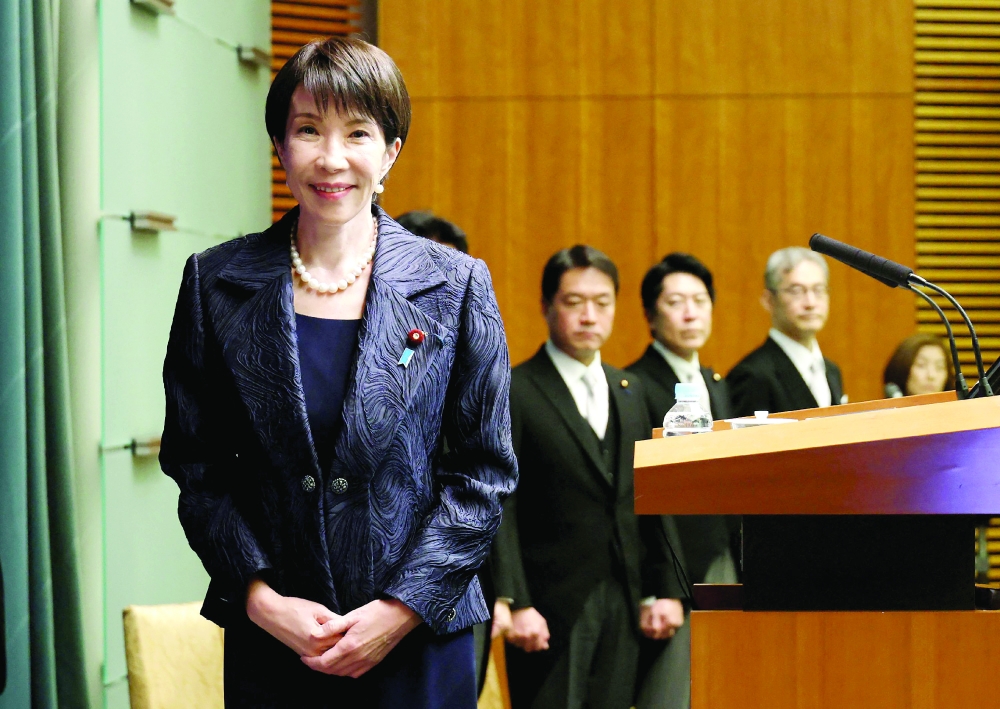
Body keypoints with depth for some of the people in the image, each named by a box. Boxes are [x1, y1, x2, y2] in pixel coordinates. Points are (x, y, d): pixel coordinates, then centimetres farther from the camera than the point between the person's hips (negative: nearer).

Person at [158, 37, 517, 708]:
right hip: (268, 641, 1)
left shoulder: (456, 286, 0)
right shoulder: (217, 283, 3)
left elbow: (486, 472, 0)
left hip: (419, 638, -1)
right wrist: (261, 598, -9)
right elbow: (196, 466, 4)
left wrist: (401, 609, -9)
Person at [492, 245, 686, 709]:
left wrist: (664, 589, 10)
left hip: (621, 605, 6)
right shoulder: (512, 393, -4)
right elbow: (499, 510, -10)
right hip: (550, 609, -6)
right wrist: (514, 605, -17)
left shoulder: (629, 392, 16)